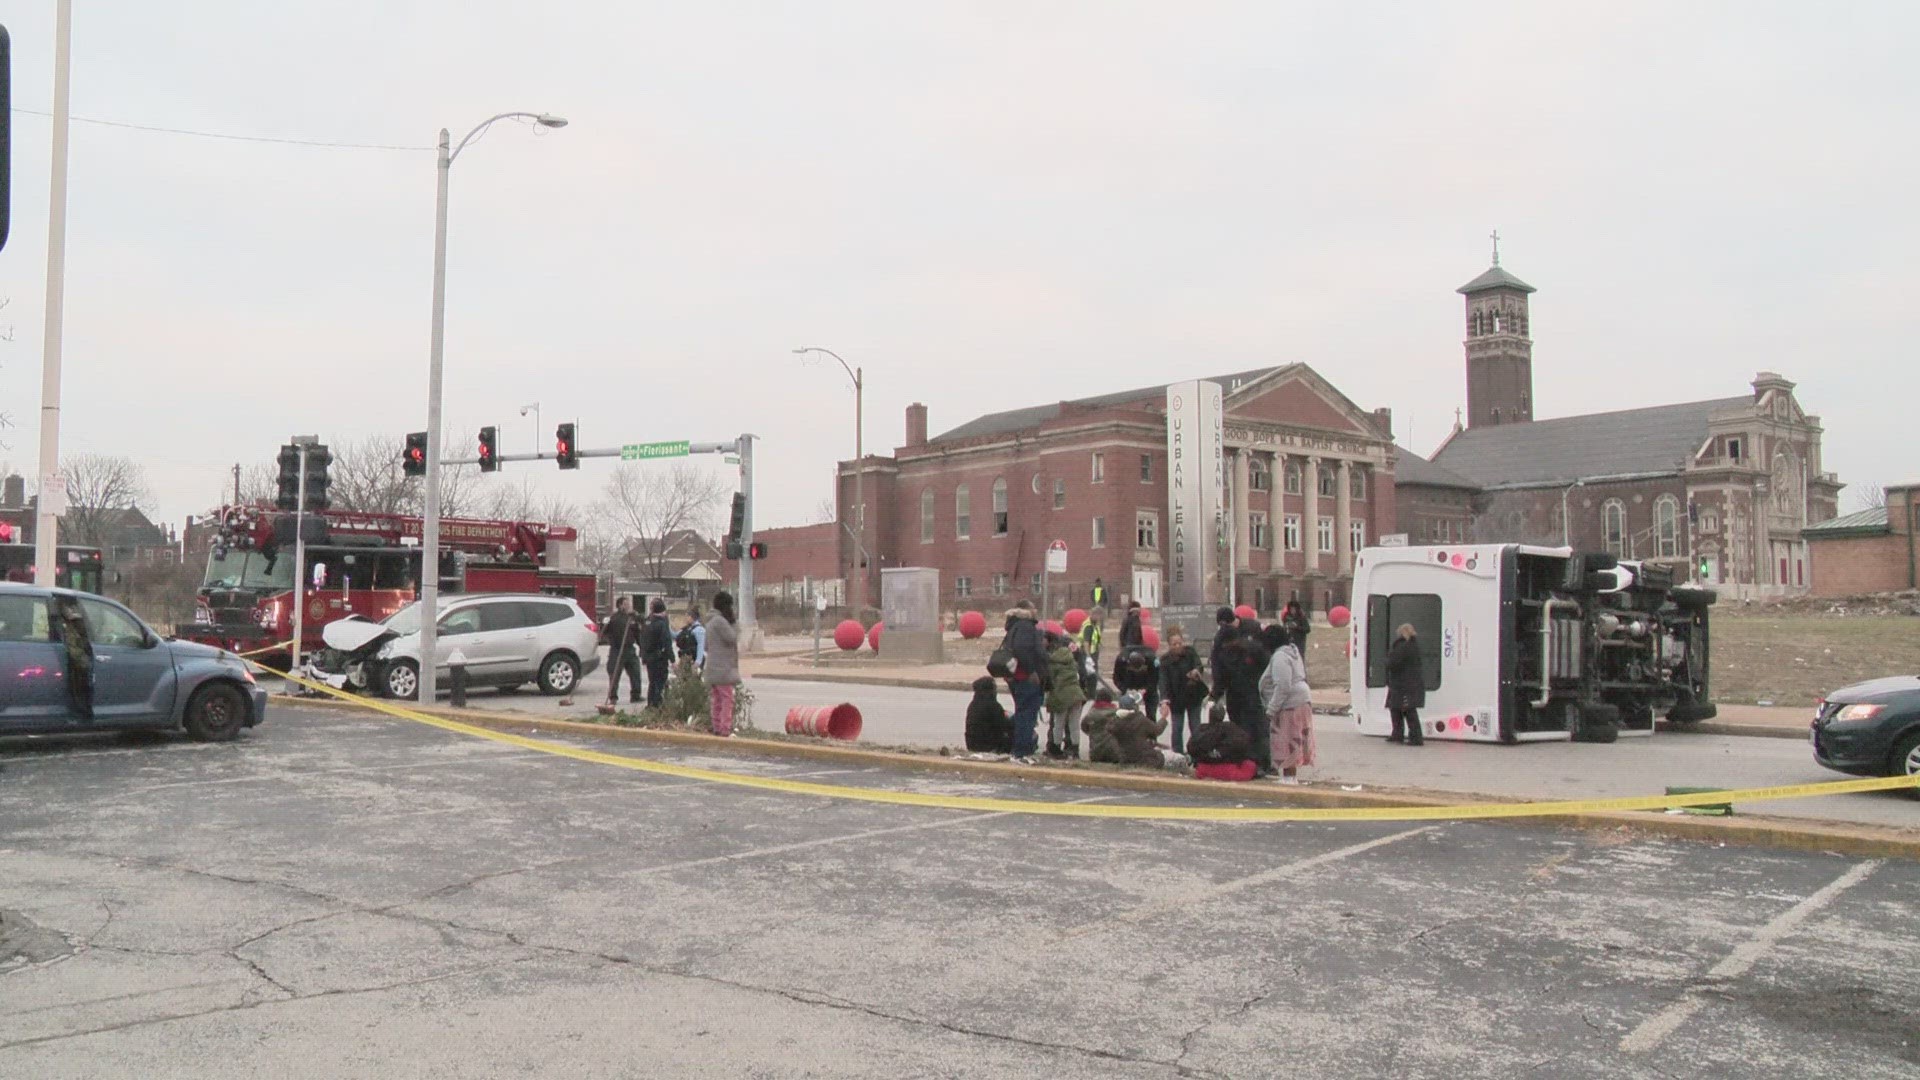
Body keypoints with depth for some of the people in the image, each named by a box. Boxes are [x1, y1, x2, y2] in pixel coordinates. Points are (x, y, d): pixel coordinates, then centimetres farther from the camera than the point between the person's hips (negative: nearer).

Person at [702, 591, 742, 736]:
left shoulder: (711, 622, 16)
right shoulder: (720, 621, -15)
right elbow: (732, 638, -17)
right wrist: (734, 624, -5)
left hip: (712, 668, 10)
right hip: (723, 668, -10)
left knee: (716, 699, 12)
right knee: (727, 698, -9)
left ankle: (717, 728, 15)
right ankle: (725, 729, -12)